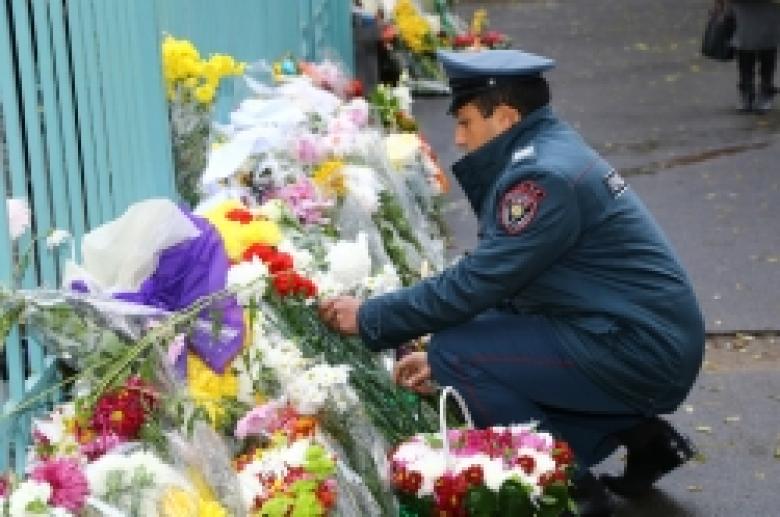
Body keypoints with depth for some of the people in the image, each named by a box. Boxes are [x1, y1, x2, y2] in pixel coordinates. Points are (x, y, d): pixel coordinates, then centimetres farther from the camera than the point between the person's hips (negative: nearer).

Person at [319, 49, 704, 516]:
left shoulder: (544, 178, -19)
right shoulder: (548, 151, 12)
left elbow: (475, 283, -20)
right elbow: (498, 281, 16)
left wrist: (370, 318, -11)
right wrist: (443, 356, 11)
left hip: (643, 355, -10)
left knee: (459, 356, -15)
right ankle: (637, 436, 15)